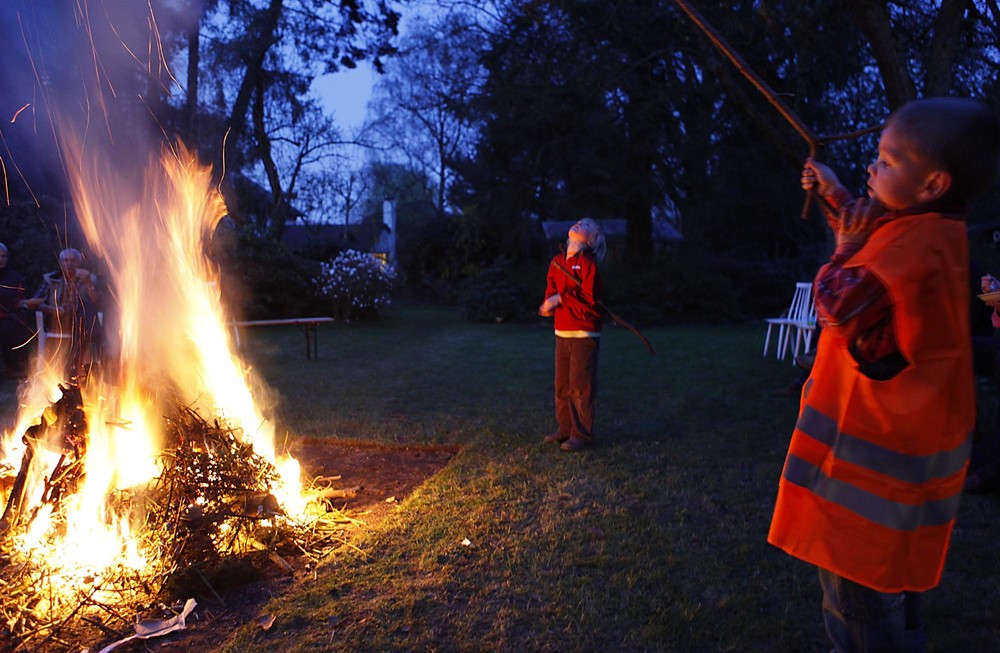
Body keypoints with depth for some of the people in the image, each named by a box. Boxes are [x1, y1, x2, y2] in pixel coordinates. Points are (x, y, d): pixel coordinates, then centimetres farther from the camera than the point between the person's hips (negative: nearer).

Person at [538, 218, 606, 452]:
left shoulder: (588, 263, -10)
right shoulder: (557, 261, 11)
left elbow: (590, 299, -16)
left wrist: (561, 298, -14)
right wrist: (549, 305, -7)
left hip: (584, 334, -7)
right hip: (562, 333, 7)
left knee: (580, 385, -2)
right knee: (562, 385, 12)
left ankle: (583, 434, 8)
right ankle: (565, 429, 25)